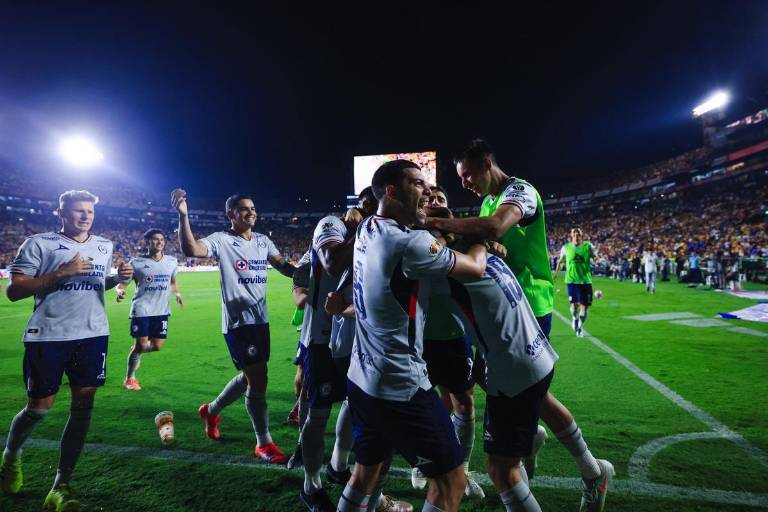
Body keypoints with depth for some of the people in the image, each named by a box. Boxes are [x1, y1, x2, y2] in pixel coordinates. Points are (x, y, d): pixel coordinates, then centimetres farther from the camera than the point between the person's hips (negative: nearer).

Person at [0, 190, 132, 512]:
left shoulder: (104, 246, 11)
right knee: (40, 407, 6)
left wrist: (119, 277, 4)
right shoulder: (39, 243, -3)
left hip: (93, 334, 4)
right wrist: (61, 272, -18)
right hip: (48, 336, -3)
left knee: (83, 405, 1)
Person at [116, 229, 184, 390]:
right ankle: (130, 378, 21)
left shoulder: (172, 261, 5)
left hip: (161, 310, 4)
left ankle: (136, 350, 40)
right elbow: (122, 283, -2)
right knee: (141, 345, -3)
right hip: (141, 309, -4)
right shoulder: (137, 262, -5)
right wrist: (120, 291, -25)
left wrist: (177, 293, 3)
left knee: (157, 345, 4)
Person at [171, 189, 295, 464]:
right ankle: (264, 443, 14)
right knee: (258, 379, -4)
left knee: (251, 376, 20)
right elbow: (191, 249, -26)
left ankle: (211, 411, 45)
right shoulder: (221, 240, -9)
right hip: (238, 320, -7)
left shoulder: (262, 240, 10)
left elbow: (283, 265, 7)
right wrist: (183, 215, -36)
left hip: (261, 319, 7)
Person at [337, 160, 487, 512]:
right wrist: (480, 237, 10)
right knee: (451, 481, 10)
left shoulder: (367, 231, 3)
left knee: (367, 472, 26)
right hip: (400, 388, -9)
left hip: (361, 380, 9)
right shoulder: (410, 243, -22)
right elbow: (475, 269, -9)